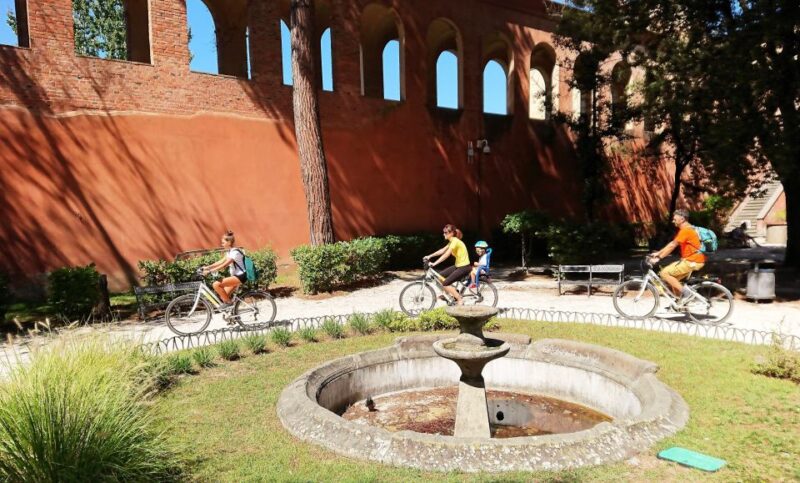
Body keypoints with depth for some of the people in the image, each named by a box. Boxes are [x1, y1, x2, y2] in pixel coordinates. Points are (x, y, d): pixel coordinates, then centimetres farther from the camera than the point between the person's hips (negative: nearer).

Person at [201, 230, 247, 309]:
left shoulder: (235, 252, -17)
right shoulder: (229, 252, 14)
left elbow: (224, 265, -24)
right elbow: (220, 262, 12)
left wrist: (209, 271, -26)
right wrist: (207, 267, 3)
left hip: (240, 276, -10)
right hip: (236, 276, 10)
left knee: (216, 284, -20)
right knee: (223, 296, 7)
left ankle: (228, 302, -7)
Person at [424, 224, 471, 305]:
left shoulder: (455, 241, -19)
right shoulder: (452, 241, 11)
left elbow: (446, 255, -26)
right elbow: (442, 250, 13)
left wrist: (434, 263, -28)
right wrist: (430, 256, 6)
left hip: (464, 267, -10)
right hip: (458, 265, 10)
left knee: (445, 284, -14)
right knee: (440, 276, 6)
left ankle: (460, 301, -4)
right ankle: (450, 294, 16)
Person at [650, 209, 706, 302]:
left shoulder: (685, 230, -16)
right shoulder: (684, 229, 16)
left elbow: (672, 246, -18)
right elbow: (672, 244, 17)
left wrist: (659, 257, -15)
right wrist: (658, 253, 11)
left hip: (692, 261, -10)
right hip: (690, 260, 10)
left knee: (664, 273, -13)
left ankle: (684, 291, -9)